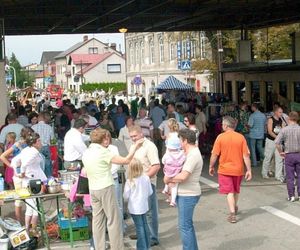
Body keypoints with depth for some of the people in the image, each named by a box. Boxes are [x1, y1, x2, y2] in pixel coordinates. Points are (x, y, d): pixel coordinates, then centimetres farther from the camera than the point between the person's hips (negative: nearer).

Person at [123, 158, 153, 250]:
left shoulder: (130, 181, -18)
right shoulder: (146, 178, -7)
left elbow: (126, 196, -12)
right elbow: (150, 192, 3)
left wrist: (126, 198, 10)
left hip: (134, 208, -4)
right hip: (144, 206, 5)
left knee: (139, 227, 1)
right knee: (145, 225, 18)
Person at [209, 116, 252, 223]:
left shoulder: (221, 137, -11)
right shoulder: (241, 137, -6)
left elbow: (214, 155, -10)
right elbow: (246, 155, -8)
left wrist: (211, 167, 4)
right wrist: (249, 170, -2)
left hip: (225, 169, -3)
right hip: (238, 169, 3)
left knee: (230, 192, 3)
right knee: (236, 190, 22)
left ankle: (232, 214, -7)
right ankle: (235, 208, 42)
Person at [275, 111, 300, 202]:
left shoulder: (284, 129, -7)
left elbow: (277, 142, -14)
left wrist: (281, 152, -1)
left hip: (289, 155, -1)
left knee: (290, 177, 7)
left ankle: (291, 196, 11)